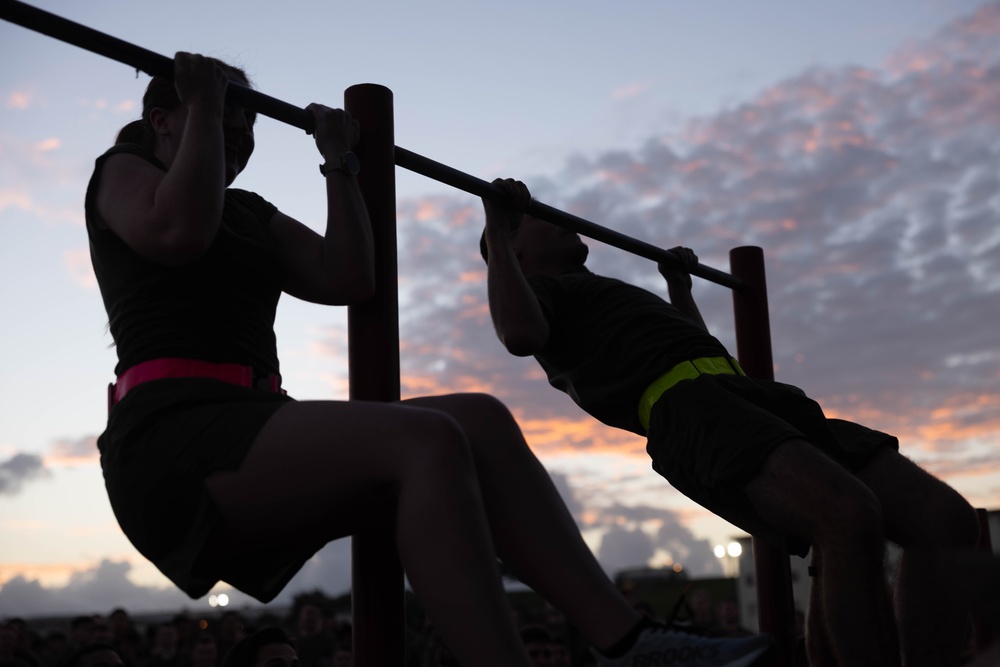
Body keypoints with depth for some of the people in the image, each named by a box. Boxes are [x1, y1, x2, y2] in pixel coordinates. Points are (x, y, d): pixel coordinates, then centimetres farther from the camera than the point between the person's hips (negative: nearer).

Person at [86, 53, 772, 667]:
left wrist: (339, 162, 20)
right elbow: (178, 230, -14)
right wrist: (202, 107, -2)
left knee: (480, 420, -13)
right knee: (425, 440, -30)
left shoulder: (251, 213, 29)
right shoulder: (121, 171, 11)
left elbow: (348, 279, 16)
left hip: (253, 430, 7)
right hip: (172, 446, -7)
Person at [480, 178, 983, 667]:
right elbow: (520, 336, -11)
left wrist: (679, 285, 56)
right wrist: (497, 233, -2)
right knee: (851, 519, -36)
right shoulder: (533, 291, 16)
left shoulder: (602, 298, 42)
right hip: (687, 415, -9)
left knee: (947, 521, -10)